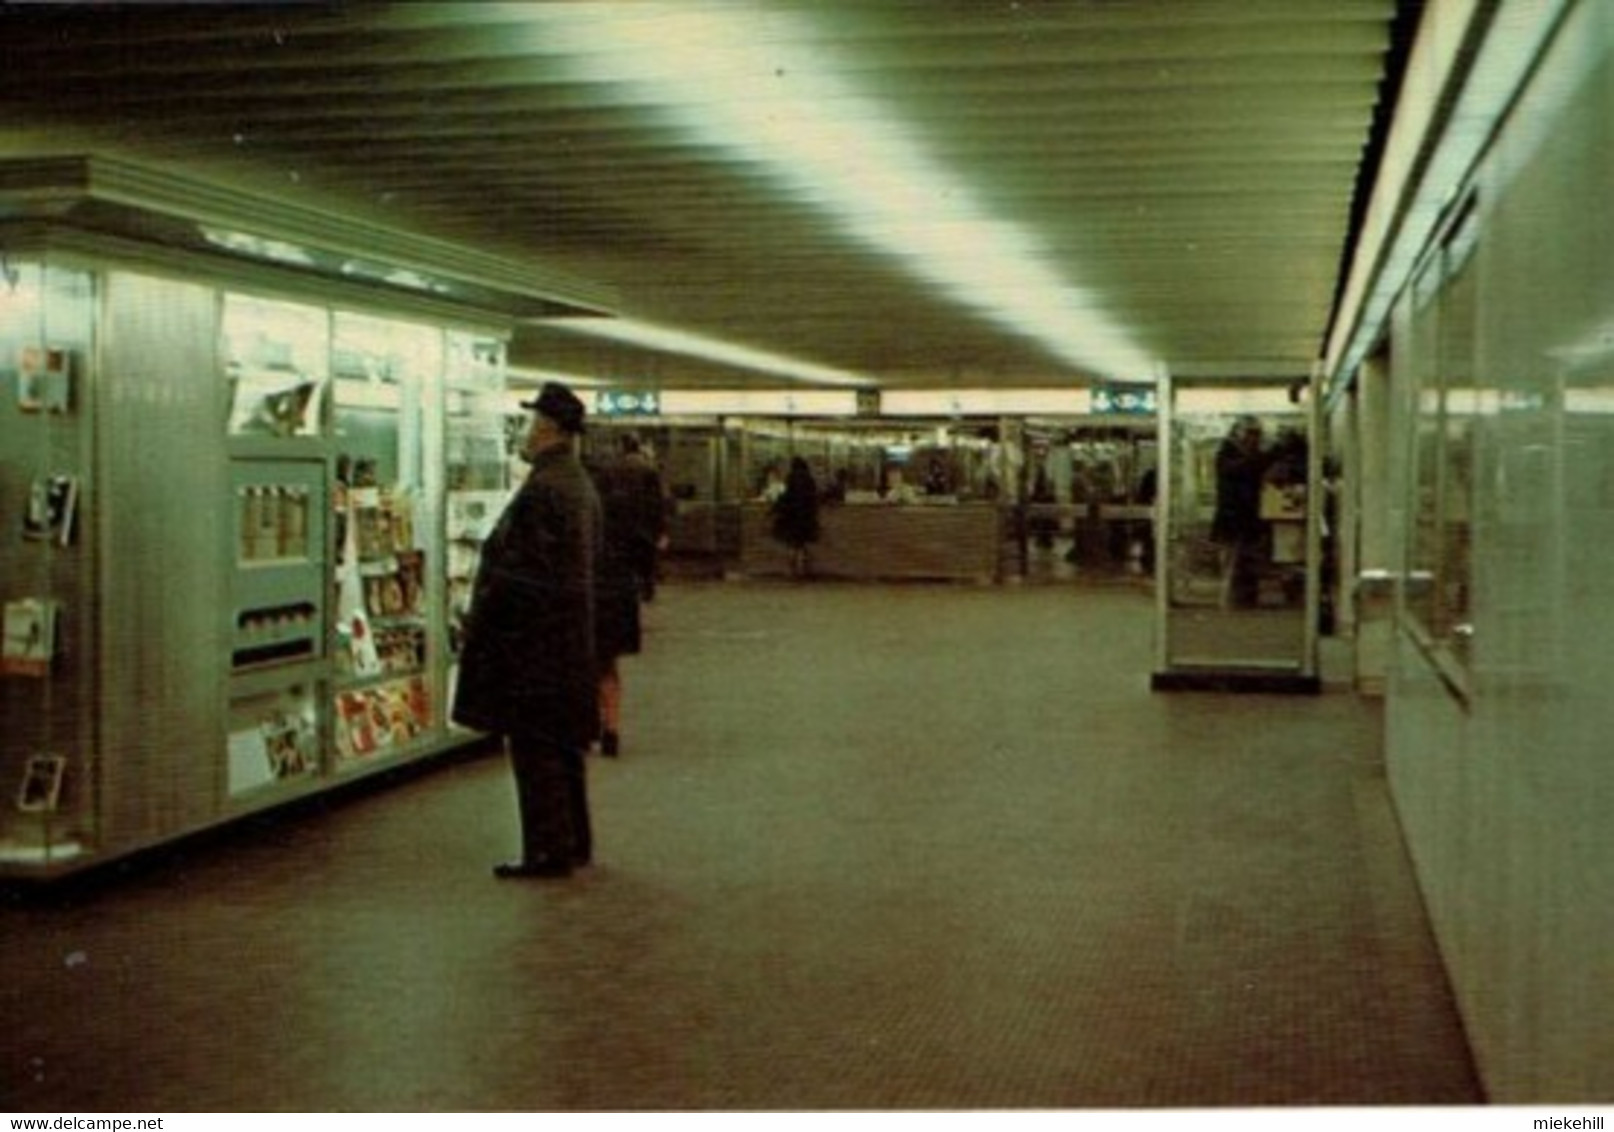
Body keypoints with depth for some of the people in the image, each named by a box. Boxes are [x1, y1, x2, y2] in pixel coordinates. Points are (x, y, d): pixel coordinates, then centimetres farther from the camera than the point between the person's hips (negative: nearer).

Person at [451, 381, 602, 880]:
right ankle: (573, 842, 25)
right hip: (571, 634, 10)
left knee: (533, 745, -4)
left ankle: (548, 850, 0)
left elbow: (518, 571, -22)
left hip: (533, 636, -10)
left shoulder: (543, 489, -19)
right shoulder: (580, 483, 13)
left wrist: (479, 620, -12)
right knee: (561, 741, 17)